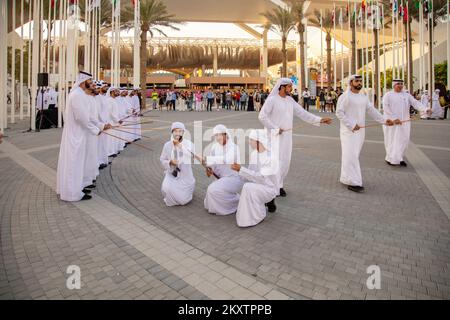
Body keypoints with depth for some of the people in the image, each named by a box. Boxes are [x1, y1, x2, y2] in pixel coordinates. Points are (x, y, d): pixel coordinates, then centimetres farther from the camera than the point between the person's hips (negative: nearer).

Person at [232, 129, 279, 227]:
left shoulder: (270, 157, -22)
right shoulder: (253, 154, 1)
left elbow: (259, 177, -29)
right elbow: (250, 174, 5)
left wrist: (241, 169, -32)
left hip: (268, 188, -8)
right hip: (256, 187, 8)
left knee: (248, 187, -31)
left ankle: (257, 216, -10)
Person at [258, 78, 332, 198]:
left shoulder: (290, 100, 10)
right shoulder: (272, 99, -9)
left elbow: (303, 113, 9)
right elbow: (262, 116, -15)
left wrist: (320, 120, 4)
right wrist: (275, 129, -15)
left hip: (287, 135, 6)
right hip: (275, 135, -6)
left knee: (285, 161, 8)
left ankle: (279, 184, 21)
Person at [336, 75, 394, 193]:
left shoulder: (364, 97, 14)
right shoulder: (345, 97, -8)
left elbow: (372, 110, 13)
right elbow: (339, 113, -14)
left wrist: (384, 120, 2)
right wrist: (352, 125, -18)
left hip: (360, 130, 7)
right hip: (348, 131, -7)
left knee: (354, 155, 10)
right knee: (350, 156, -11)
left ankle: (346, 178, 20)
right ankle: (352, 182, -8)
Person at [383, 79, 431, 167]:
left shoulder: (407, 95, 10)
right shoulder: (388, 95, -2)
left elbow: (415, 103, -1)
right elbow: (386, 108, -12)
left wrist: (426, 109, -19)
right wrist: (394, 118, -21)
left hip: (404, 122, 4)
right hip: (391, 122, -4)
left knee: (403, 140, 3)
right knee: (392, 140, 0)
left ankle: (399, 158, 16)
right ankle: (390, 159, 9)